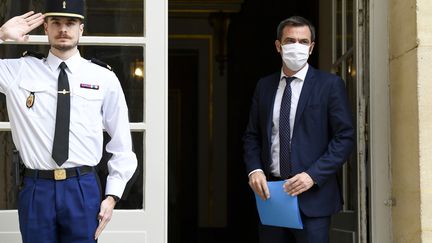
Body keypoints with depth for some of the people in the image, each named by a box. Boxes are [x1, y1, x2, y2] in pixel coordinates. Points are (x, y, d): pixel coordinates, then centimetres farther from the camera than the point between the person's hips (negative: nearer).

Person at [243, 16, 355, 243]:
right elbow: (252, 136, 15)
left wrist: (313, 175, -15)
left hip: (312, 195, -4)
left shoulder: (330, 84, 0)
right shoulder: (264, 86, 12)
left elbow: (344, 137, -5)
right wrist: (254, 170, -4)